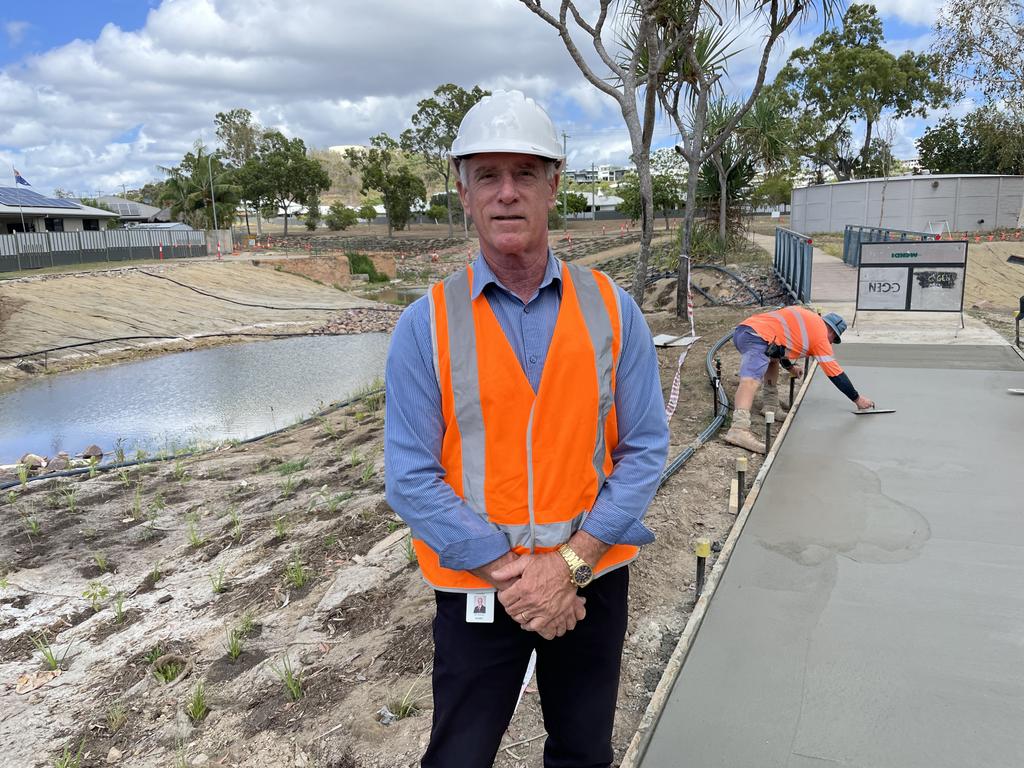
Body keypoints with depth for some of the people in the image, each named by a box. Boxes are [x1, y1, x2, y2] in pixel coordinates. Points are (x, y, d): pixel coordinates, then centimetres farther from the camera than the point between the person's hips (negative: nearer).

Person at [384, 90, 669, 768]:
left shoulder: (612, 309, -5)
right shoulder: (426, 326, -9)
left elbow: (644, 450, -5)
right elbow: (412, 479, -11)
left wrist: (569, 564, -14)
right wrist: (512, 571, -16)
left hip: (593, 579, 2)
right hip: (476, 588, -1)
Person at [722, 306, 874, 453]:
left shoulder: (804, 317, 30)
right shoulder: (821, 335, 8)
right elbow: (835, 373, 9)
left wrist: (790, 367, 46)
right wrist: (857, 399, 17)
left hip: (742, 330, 9)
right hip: (757, 337, -9)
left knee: (773, 356, 35)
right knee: (751, 380, -28)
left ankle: (771, 405, 25)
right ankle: (739, 429, -48)